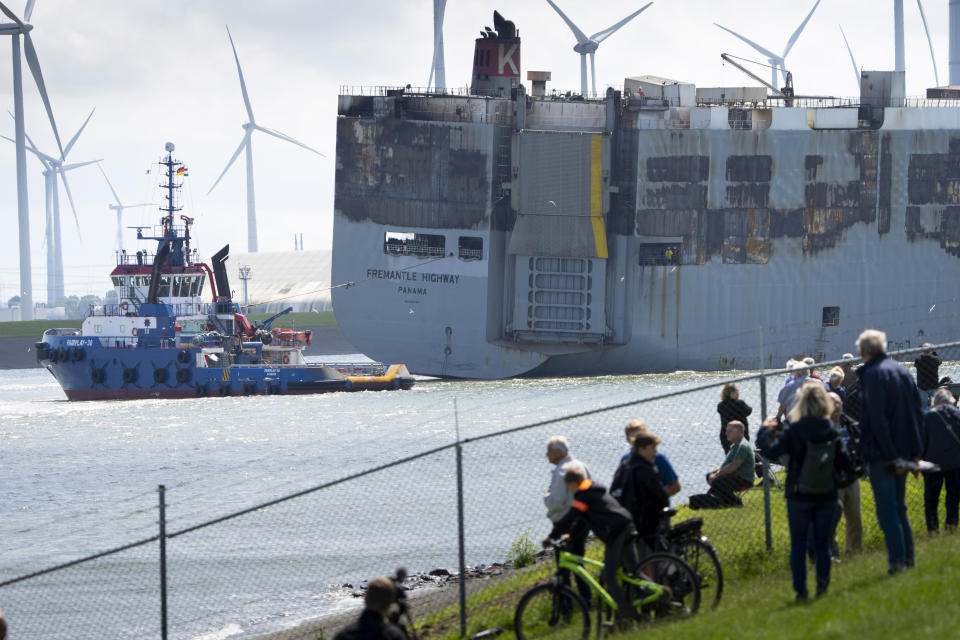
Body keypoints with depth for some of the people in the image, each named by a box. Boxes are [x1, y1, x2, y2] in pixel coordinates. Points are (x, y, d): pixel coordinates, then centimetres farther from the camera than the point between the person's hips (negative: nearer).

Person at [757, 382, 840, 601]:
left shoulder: (793, 431, -13)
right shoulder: (832, 431, -2)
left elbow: (770, 451, -14)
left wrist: (765, 430, 0)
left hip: (799, 495, -3)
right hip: (826, 496, 3)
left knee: (798, 544, 5)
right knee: (822, 543, 12)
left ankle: (800, 590, 3)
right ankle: (822, 587, 10)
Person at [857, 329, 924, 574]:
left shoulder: (872, 374, -13)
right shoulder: (902, 370, 11)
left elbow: (877, 418, -20)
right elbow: (917, 413, 14)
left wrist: (890, 454, -19)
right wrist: (914, 451, 15)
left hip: (882, 453, -8)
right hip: (904, 450, 8)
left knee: (887, 510, -5)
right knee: (899, 508, 17)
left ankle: (897, 559, -8)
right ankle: (908, 557, 18)